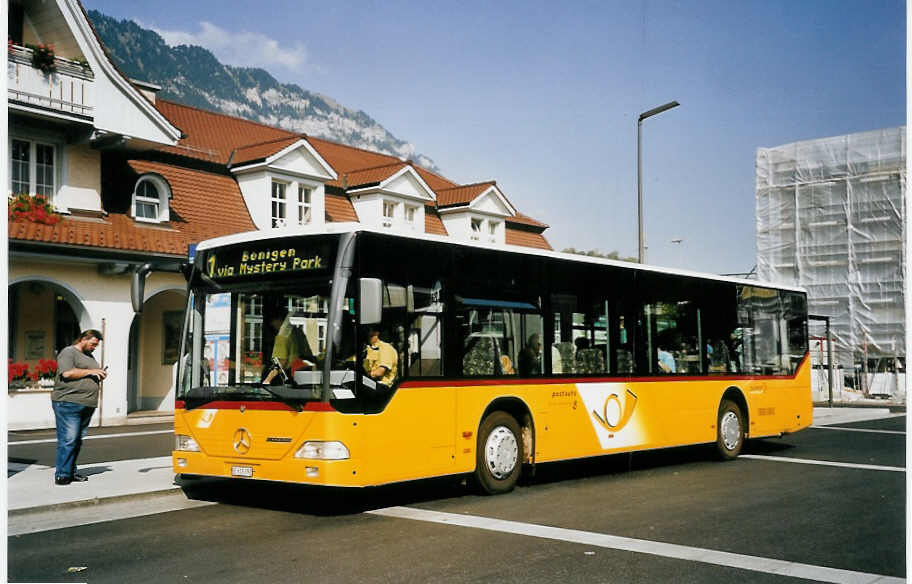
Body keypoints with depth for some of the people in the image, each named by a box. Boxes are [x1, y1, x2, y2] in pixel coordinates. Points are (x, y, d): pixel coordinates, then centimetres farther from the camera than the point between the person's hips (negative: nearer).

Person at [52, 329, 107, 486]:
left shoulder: (89, 356, 24)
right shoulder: (68, 352, -4)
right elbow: (67, 373, -19)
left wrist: (99, 376, 10)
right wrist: (90, 372, -13)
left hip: (87, 405, 9)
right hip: (68, 403, -9)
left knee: (77, 440, 10)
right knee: (68, 439, -11)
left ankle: (71, 472, 15)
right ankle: (62, 475, -9)